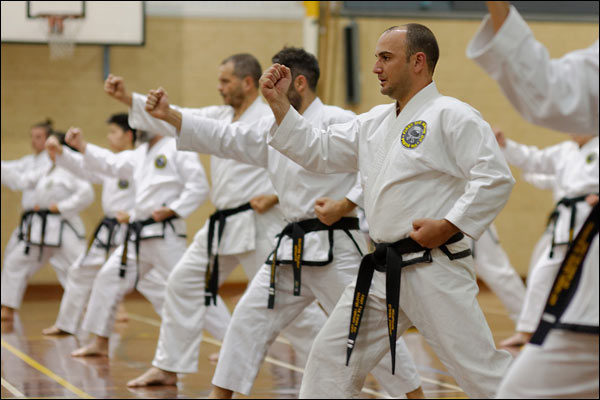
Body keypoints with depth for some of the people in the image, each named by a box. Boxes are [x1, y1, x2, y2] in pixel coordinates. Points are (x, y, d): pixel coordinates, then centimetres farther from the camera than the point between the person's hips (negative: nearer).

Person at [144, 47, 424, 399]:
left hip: (335, 247, -8)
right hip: (292, 249, 8)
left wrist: (345, 204, -19)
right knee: (251, 317, 9)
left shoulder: (336, 121, -10)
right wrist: (168, 114, 8)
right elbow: (222, 138, 15)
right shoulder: (273, 129, 14)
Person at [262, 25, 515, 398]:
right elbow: (317, 150, 17)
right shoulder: (375, 122, 15)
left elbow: (496, 179, -16)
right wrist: (279, 102, 9)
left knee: (481, 368, -7)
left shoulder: (451, 116, -10)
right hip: (383, 270, 8)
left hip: (434, 267, -8)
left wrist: (448, 225, -20)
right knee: (331, 357, 12)